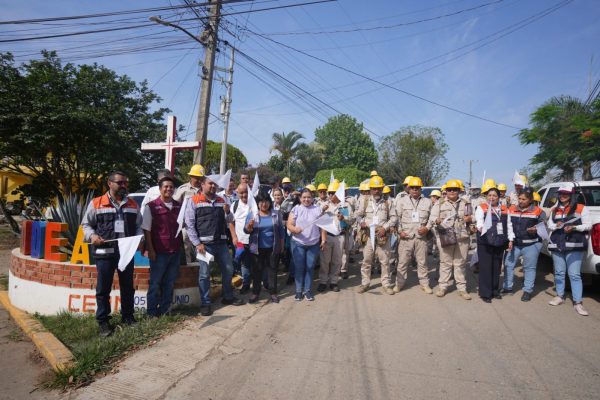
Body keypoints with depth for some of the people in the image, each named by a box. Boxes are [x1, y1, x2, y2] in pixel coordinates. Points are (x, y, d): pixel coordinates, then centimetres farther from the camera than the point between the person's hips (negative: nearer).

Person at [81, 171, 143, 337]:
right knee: (103, 288, 5)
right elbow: (86, 224, 7)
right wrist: (92, 236, -12)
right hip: (105, 252, -3)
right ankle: (103, 321, 18)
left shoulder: (133, 204, 11)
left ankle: (128, 317, 27)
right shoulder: (96, 203, 2)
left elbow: (138, 226, 15)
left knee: (127, 286, 13)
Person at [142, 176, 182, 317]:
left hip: (175, 251, 4)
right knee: (155, 283, 6)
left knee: (169, 283, 11)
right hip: (159, 252, -4)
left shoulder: (179, 206, 7)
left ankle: (164, 311, 23)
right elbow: (146, 230, -5)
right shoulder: (151, 206, -5)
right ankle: (152, 313, 17)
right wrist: (150, 250, -11)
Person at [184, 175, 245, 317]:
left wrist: (227, 212, -8)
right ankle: (205, 303, 16)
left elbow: (229, 221, 14)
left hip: (221, 242, 5)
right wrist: (197, 243, -12)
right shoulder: (194, 201, -4)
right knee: (204, 274, 1)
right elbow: (189, 224, -8)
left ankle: (228, 297, 31)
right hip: (204, 244, -5)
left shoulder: (221, 200, 10)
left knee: (228, 269, 13)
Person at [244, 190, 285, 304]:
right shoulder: (251, 214, -2)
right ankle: (255, 293, 20)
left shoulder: (276, 214, 1)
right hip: (257, 248, 0)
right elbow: (246, 230, -3)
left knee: (272, 270, 9)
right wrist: (249, 226, -25)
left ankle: (273, 292, 21)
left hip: (273, 248, 1)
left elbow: (281, 230, 6)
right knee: (257, 270, 8)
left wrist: (282, 244, 5)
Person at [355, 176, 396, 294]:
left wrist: (385, 227, -9)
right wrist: (361, 222, -10)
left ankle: (386, 284, 17)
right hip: (368, 235, 1)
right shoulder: (366, 202, 6)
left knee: (385, 260, 5)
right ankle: (365, 283, 19)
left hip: (383, 236, 0)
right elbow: (357, 214, 11)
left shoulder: (387, 202, 5)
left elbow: (393, 218, 5)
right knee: (366, 260, 7)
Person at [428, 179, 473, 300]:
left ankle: (462, 288, 16)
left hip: (462, 237, 2)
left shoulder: (466, 203, 14)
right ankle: (442, 286, 13)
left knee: (460, 263, 8)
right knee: (445, 262, 4)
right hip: (445, 237, -2)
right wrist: (436, 220, -28)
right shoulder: (439, 204, 5)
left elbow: (474, 217, 17)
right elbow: (432, 217, -5)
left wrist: (470, 219, -6)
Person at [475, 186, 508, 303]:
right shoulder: (481, 208, -2)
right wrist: (481, 227, -39)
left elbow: (509, 225, 15)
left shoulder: (504, 209, 12)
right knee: (485, 268, -3)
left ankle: (495, 290, 27)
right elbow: (479, 220, -19)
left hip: (499, 243, 5)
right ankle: (485, 293, 5)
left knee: (497, 267, 13)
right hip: (485, 243, -5)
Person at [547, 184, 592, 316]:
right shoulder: (554, 210, 14)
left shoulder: (581, 208, 2)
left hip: (574, 246, -4)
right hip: (557, 245, 4)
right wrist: (556, 226, -9)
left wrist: (574, 227, -18)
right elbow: (549, 225, 13)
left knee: (574, 274, -5)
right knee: (559, 272, 11)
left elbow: (588, 225, -1)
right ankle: (560, 296, 24)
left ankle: (577, 302, 1)